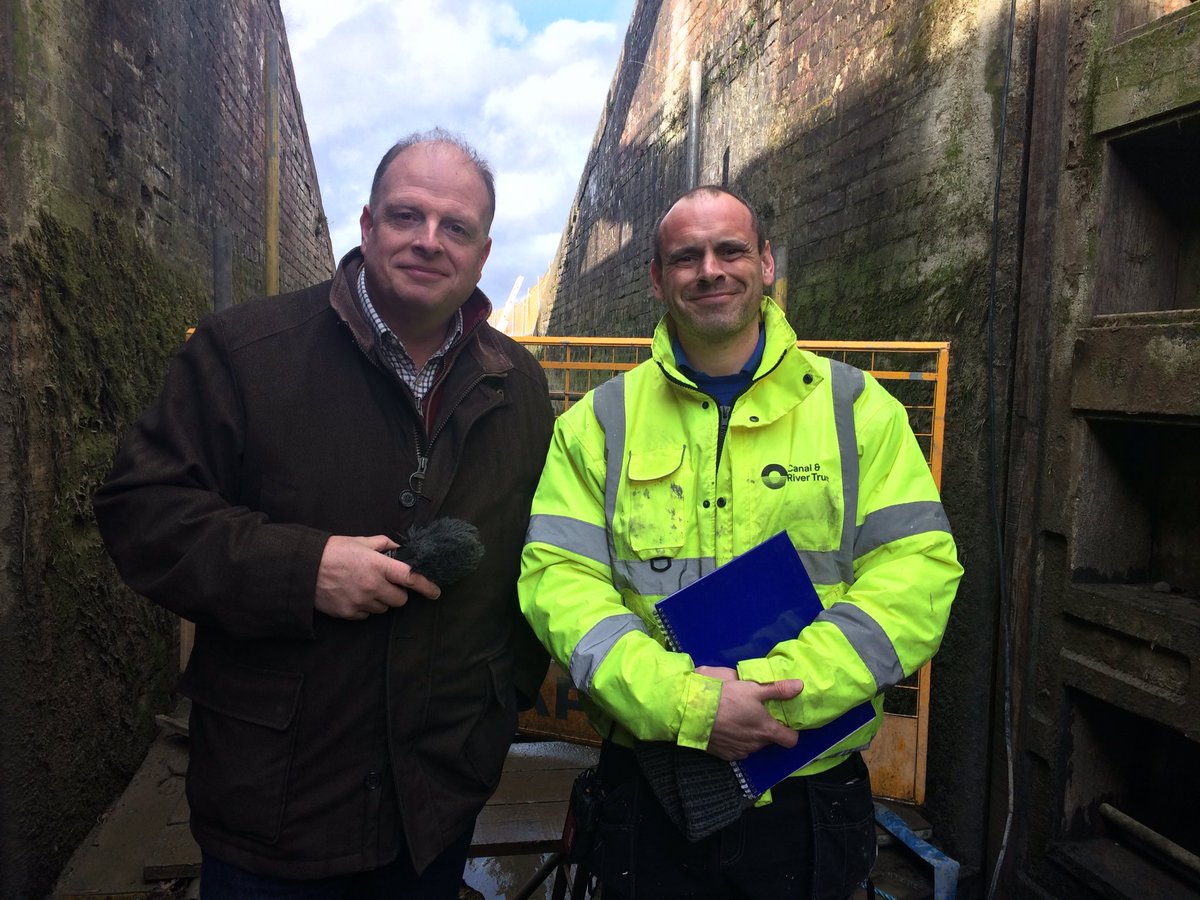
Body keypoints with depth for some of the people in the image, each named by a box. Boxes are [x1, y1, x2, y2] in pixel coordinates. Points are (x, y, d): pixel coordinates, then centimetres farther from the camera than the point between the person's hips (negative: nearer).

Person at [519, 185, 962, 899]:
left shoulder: (858, 409, 0)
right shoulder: (600, 422, 1)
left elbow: (918, 573, -8)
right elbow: (558, 580, -7)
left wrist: (777, 692, -19)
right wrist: (683, 702, -21)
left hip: (811, 792, 0)